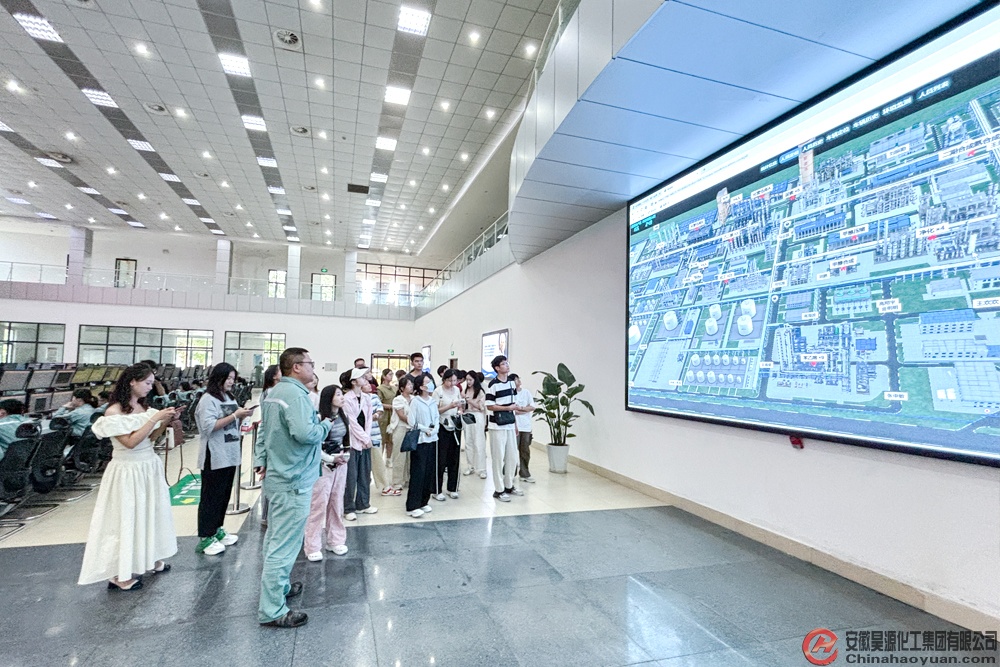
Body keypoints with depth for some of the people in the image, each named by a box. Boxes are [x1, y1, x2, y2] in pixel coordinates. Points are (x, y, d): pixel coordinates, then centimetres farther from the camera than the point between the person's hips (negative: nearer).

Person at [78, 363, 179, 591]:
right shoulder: (114, 412, -16)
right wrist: (155, 418, -23)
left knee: (151, 512, 16)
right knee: (126, 518, 3)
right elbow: (131, 442, -22)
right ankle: (119, 575, 17)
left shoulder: (143, 407, 3)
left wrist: (166, 422, -5)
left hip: (150, 466, 7)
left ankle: (152, 559, 32)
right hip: (128, 471, -7)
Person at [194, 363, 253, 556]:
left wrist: (242, 416, -1)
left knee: (224, 495, 15)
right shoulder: (208, 399, -10)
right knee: (211, 497, 0)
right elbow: (209, 426, -19)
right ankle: (205, 539, 8)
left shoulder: (229, 397, 12)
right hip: (215, 457, -7)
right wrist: (235, 415, -22)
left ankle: (217, 530, 27)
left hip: (230, 455, 8)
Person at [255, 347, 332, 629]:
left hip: (276, 477, 11)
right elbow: (305, 433, -33)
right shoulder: (294, 394, -23)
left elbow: (263, 430, 16)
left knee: (276, 538, 22)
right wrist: (325, 425, -14)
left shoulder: (273, 392, 10)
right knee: (284, 544, -2)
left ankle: (278, 585, 39)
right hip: (293, 481, -11)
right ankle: (272, 611, 7)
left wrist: (262, 460, 17)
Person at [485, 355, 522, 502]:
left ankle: (509, 486, 27)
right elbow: (489, 406, -13)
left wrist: (515, 424, 16)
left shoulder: (511, 382, 9)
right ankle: (499, 490, 11)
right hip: (497, 426, -7)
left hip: (510, 425, 7)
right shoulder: (493, 384, -12)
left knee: (512, 457, 12)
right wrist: (508, 408, -15)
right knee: (499, 458, 1)